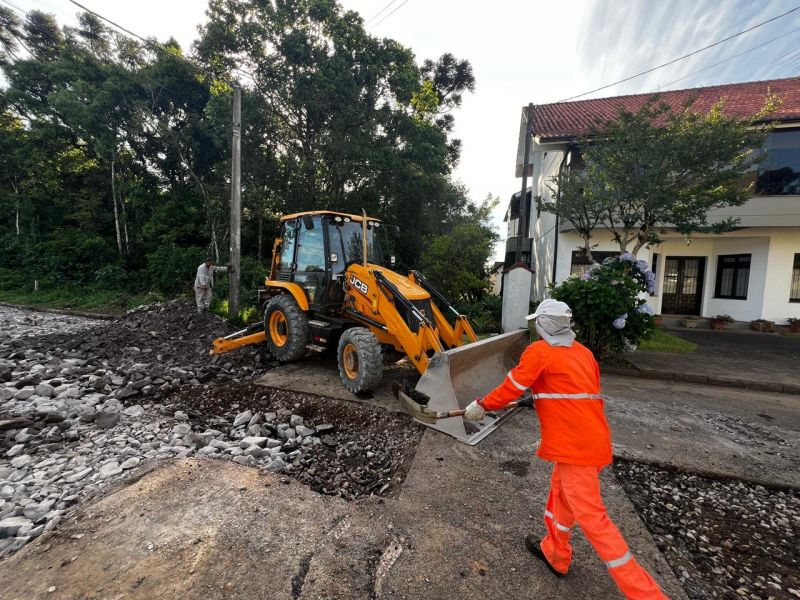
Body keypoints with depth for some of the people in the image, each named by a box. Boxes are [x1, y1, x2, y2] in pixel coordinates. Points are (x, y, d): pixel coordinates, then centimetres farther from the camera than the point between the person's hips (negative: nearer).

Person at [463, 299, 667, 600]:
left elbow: (511, 387, -10)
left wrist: (482, 405, 4)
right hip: (591, 437, 9)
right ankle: (554, 554, 42)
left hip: (575, 443, -9)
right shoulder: (582, 351, 10)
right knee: (561, 496, 24)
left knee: (591, 516, 2)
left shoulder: (539, 351, -13)